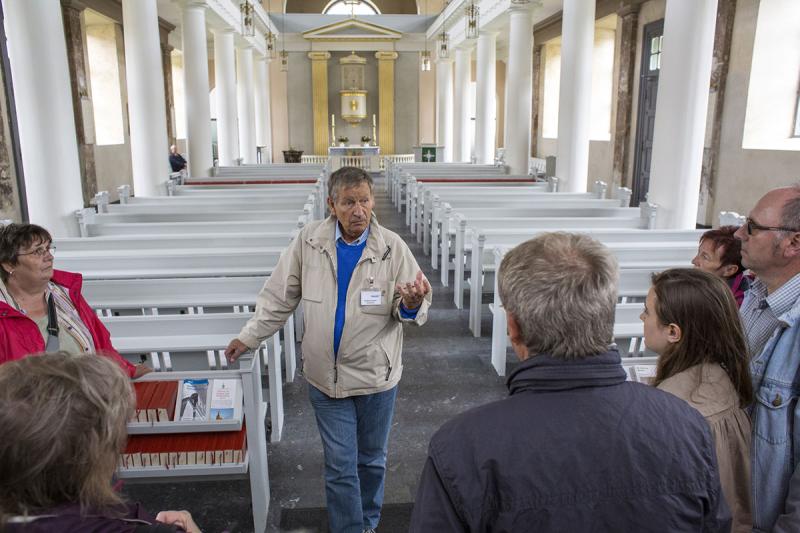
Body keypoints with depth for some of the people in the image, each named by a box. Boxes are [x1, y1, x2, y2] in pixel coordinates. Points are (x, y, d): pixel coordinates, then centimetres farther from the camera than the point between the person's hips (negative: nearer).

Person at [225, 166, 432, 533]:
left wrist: (412, 305, -32)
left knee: (372, 459, 19)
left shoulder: (392, 248, -12)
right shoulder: (309, 241, -8)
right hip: (326, 376, 0)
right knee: (340, 465, 9)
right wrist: (249, 337, 2)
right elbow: (279, 297, 2)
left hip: (376, 375, 0)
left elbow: (413, 310, -9)